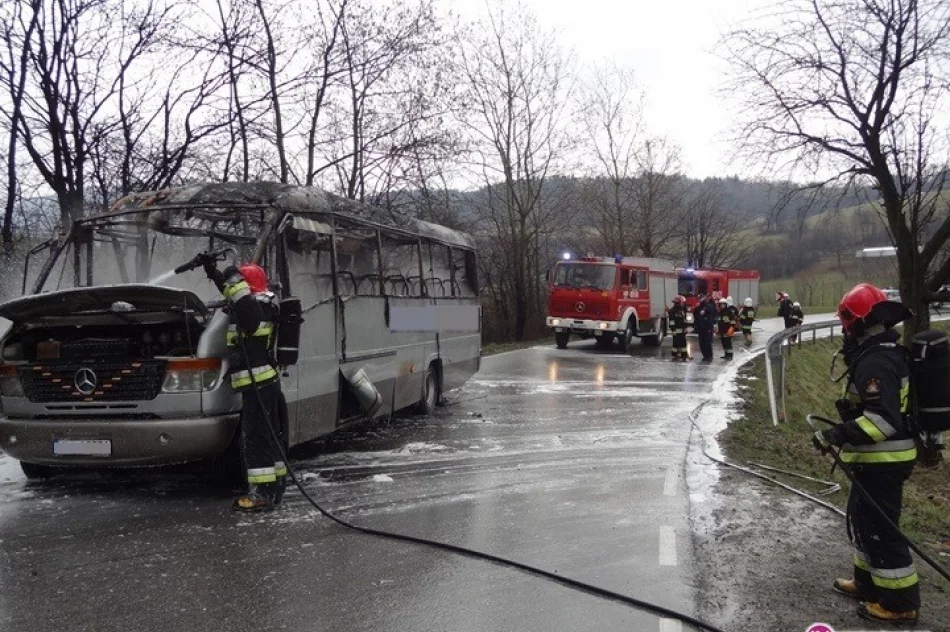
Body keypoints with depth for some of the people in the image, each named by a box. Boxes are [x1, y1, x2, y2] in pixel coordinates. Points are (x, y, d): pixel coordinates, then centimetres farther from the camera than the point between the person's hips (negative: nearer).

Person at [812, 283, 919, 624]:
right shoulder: (886, 351, 10)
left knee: (879, 527, -1)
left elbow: (883, 419, -30)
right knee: (861, 518, 21)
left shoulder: (874, 361, -23)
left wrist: (838, 435, -29)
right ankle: (868, 581, 34)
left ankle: (900, 603, 10)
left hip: (882, 460, -10)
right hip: (879, 457, 10)